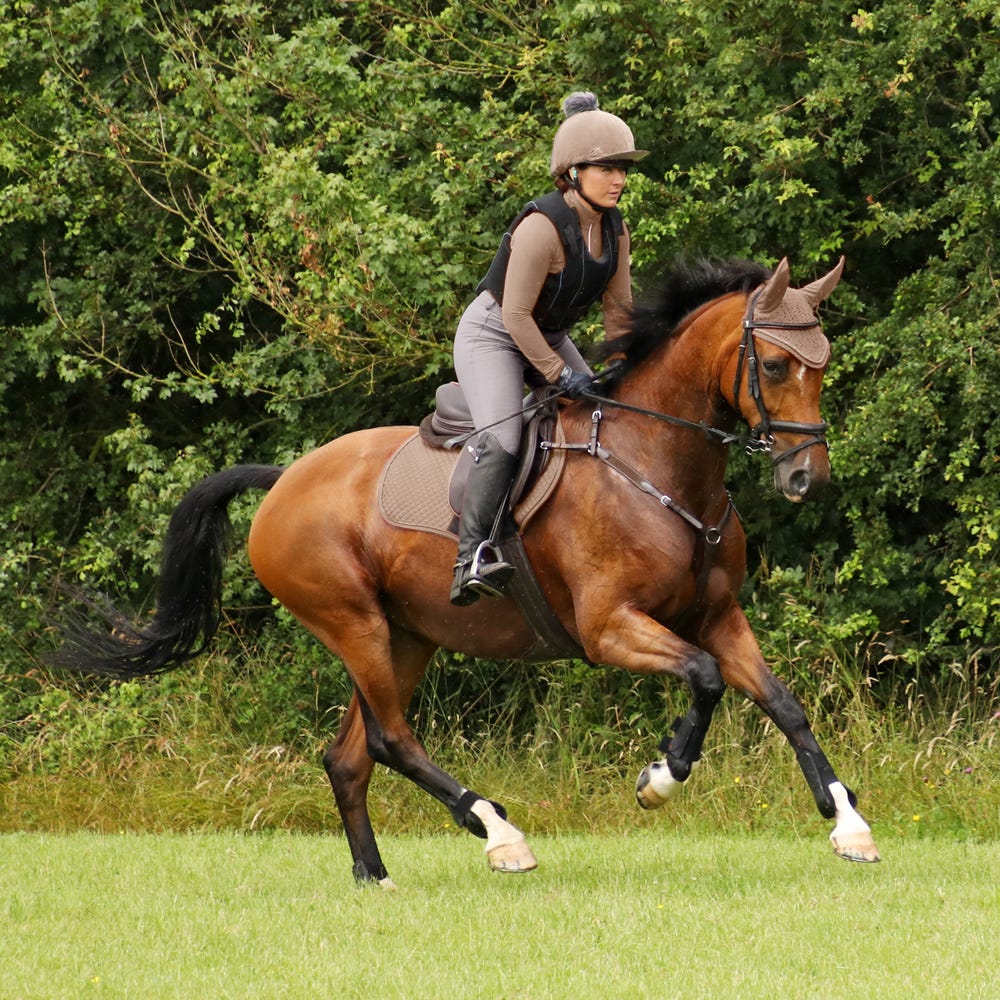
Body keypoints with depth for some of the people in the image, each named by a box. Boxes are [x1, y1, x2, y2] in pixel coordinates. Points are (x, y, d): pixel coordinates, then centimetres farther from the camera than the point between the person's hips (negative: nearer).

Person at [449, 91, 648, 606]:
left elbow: (618, 311, 5)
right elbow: (516, 314, -27)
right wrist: (559, 374, -24)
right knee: (502, 439, -26)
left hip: (549, 336, 9)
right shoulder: (543, 227, -29)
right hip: (492, 335, -9)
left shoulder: (614, 229, -4)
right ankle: (472, 559, -31)